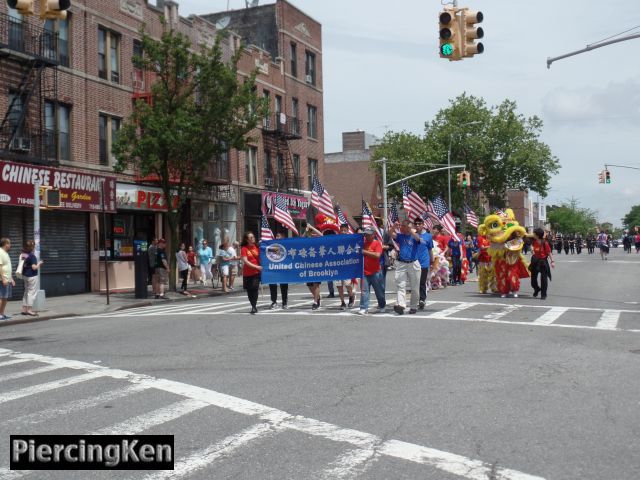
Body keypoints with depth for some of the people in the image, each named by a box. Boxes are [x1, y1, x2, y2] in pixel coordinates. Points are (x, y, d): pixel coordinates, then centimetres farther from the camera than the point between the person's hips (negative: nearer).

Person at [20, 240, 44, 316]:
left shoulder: (23, 255, 6)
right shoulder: (32, 256, -18)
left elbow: (23, 265, 14)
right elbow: (34, 267, -21)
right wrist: (39, 263, -3)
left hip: (25, 275, 8)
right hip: (32, 276, -8)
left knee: (26, 292, 16)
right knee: (32, 293, -1)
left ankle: (24, 309, 19)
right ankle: (30, 310, 0)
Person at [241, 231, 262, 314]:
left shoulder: (256, 247, 4)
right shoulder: (244, 249, -4)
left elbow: (260, 257, 12)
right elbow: (245, 261, -12)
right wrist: (256, 266, -20)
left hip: (256, 272, 0)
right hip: (247, 273, 0)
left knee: (255, 288, -14)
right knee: (249, 290, 7)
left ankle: (254, 306, -10)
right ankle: (254, 306, 22)